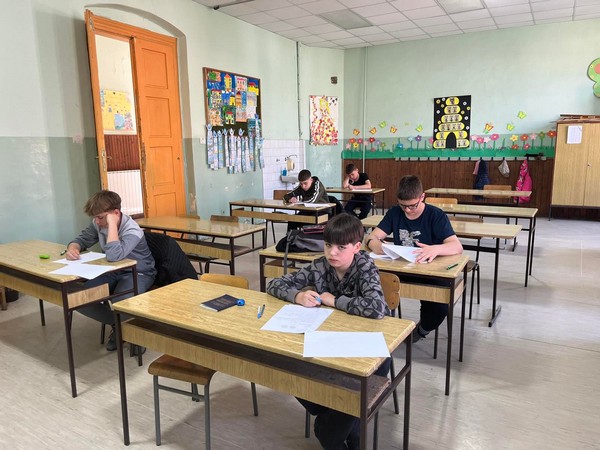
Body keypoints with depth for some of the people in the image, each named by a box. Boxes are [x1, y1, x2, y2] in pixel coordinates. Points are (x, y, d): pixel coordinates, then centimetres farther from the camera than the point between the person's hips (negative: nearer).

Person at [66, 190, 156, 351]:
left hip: (137, 274, -7)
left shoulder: (132, 231, -28)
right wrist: (72, 247, -15)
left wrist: (112, 223, -38)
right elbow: (82, 239, 10)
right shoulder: (98, 224, -6)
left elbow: (114, 255, -44)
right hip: (112, 272, 7)